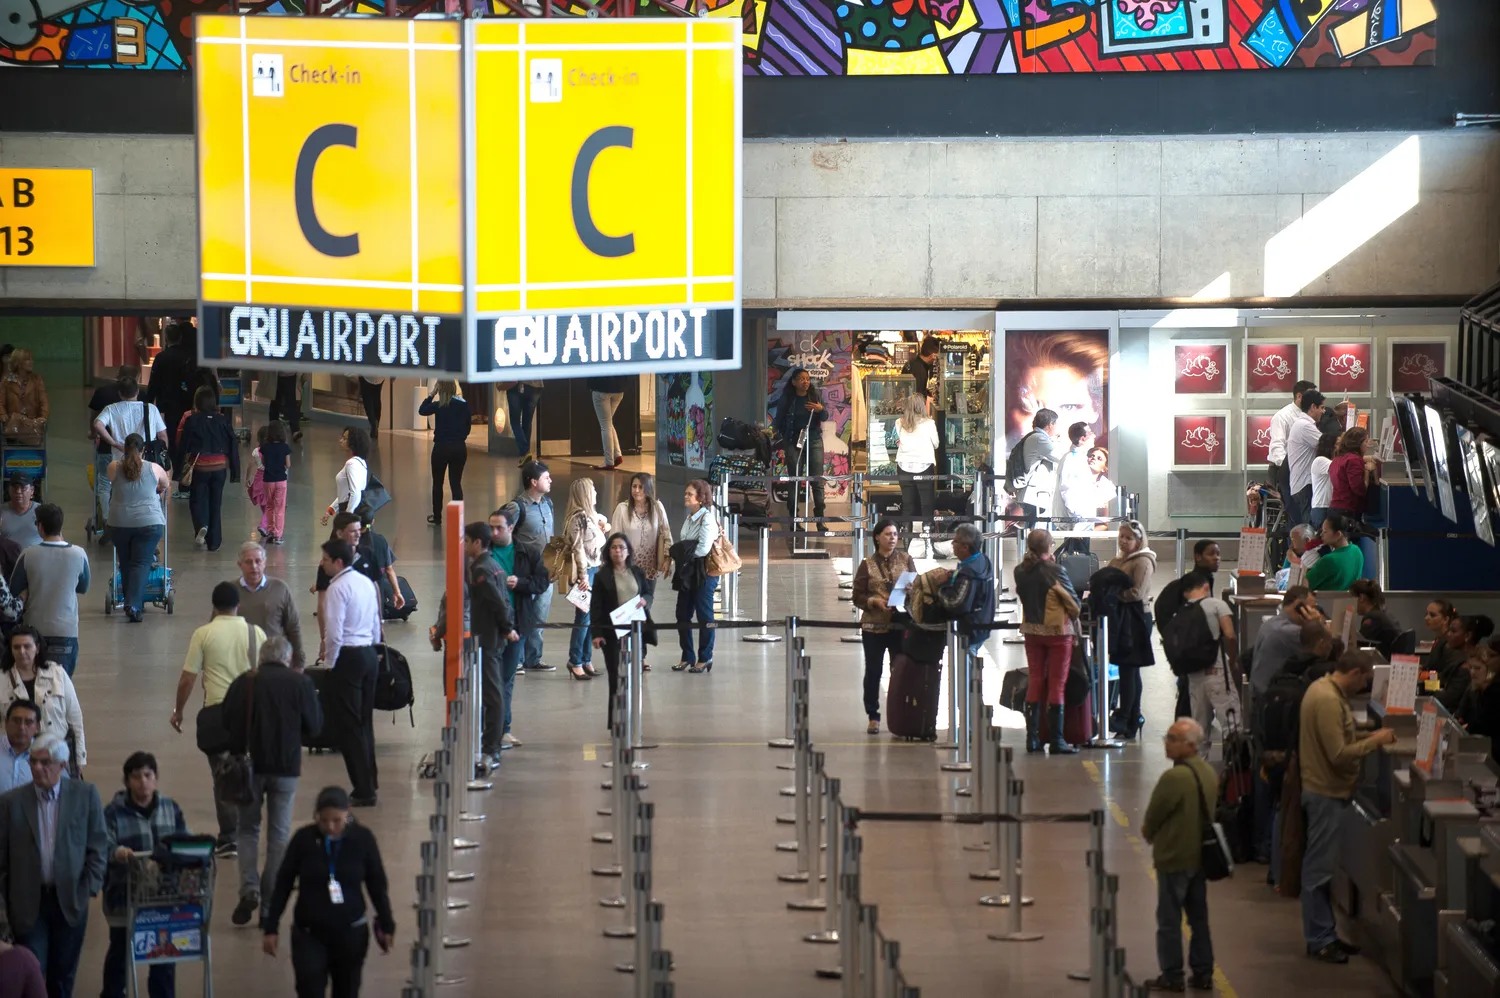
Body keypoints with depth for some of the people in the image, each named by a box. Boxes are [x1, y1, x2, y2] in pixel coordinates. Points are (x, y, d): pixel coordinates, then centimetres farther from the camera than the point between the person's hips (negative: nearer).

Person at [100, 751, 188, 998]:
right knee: (120, 952, 11)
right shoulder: (113, 811, -10)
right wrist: (116, 852, -45)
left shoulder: (170, 808, 4)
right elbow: (103, 846, -22)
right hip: (124, 896, -3)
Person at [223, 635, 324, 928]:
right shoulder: (301, 684, -3)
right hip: (286, 766, 0)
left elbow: (227, 725, 2)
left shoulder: (242, 684, -1)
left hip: (249, 764, 0)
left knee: (247, 829, 13)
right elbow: (315, 726, 1)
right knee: (279, 835, 10)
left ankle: (249, 887, -7)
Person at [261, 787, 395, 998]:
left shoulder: (363, 839, -9)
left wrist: (386, 925, 7)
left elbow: (377, 884, 3)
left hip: (351, 932, 1)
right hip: (309, 933, -1)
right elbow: (283, 884, -1)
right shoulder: (304, 839, -10)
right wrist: (271, 926, -1)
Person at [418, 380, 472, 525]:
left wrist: (432, 394, 3)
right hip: (460, 447, 3)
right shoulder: (464, 404, -1)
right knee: (456, 483, 8)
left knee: (437, 483, 13)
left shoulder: (439, 405, -12)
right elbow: (468, 426, 7)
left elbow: (421, 410, 3)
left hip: (442, 447, -3)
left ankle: (437, 516, 20)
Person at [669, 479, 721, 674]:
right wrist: (679, 554, -1)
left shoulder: (707, 519, -13)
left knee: (704, 616, 1)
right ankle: (687, 657, 19)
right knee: (682, 614, 8)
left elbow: (703, 548, -21)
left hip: (704, 572, -8)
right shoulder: (689, 518, 12)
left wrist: (683, 552, -10)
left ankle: (705, 658, 10)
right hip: (687, 572, 8)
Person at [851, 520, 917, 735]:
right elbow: (858, 596, 1)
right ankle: (873, 717, 13)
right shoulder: (867, 564, 1)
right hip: (874, 626, -1)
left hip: (901, 625, 1)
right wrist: (874, 601, -17)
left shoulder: (906, 560, 5)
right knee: (873, 671, 4)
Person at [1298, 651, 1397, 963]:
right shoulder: (1328, 700, -23)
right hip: (1326, 793, -11)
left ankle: (1323, 934, 23)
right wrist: (1375, 741, -14)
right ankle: (1319, 940, 3)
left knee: (1321, 867, 16)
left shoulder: (1323, 689, 10)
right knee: (1320, 867, -3)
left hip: (1324, 789, 11)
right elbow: (1339, 755, -25)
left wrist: (1366, 737, 9)